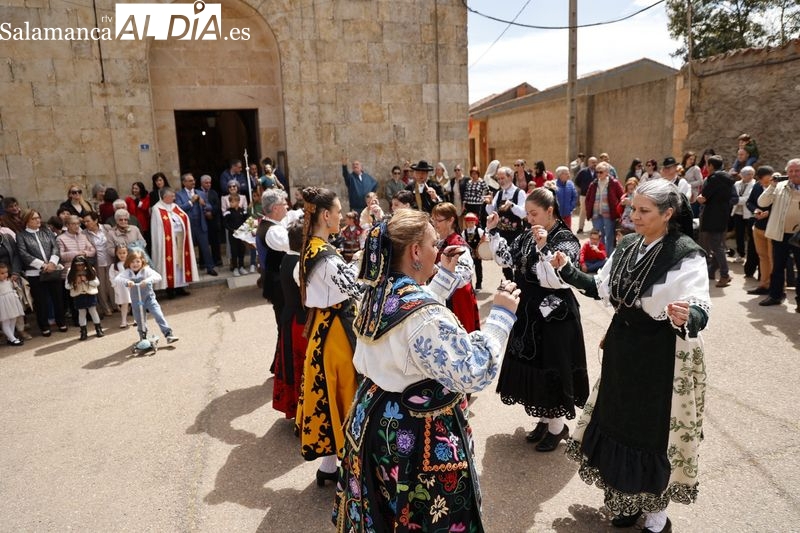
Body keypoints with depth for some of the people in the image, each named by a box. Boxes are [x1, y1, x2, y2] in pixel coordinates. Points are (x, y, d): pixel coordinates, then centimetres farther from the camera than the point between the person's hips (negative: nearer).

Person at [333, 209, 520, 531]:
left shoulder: (378, 293, -1)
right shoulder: (426, 315, -30)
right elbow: (473, 374, -27)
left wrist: (445, 274, 19)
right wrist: (501, 315, -20)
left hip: (376, 417, 9)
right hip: (418, 435, -9)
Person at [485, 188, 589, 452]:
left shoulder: (565, 240, -16)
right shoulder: (528, 236, 5)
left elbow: (556, 281, -25)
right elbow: (507, 258, 7)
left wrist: (543, 249, -35)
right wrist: (493, 232, -2)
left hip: (554, 315, -7)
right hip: (529, 312, 7)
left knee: (551, 369, 4)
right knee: (532, 367, 15)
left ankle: (557, 426, 24)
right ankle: (545, 419, 33)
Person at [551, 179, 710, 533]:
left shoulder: (686, 255, -17)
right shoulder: (627, 245, 2)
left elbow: (700, 311, -25)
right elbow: (602, 288, 9)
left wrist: (686, 318, -47)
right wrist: (567, 271, 0)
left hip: (662, 356, -6)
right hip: (622, 350, 7)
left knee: (655, 432, 8)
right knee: (620, 425, 18)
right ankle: (629, 499, 41)